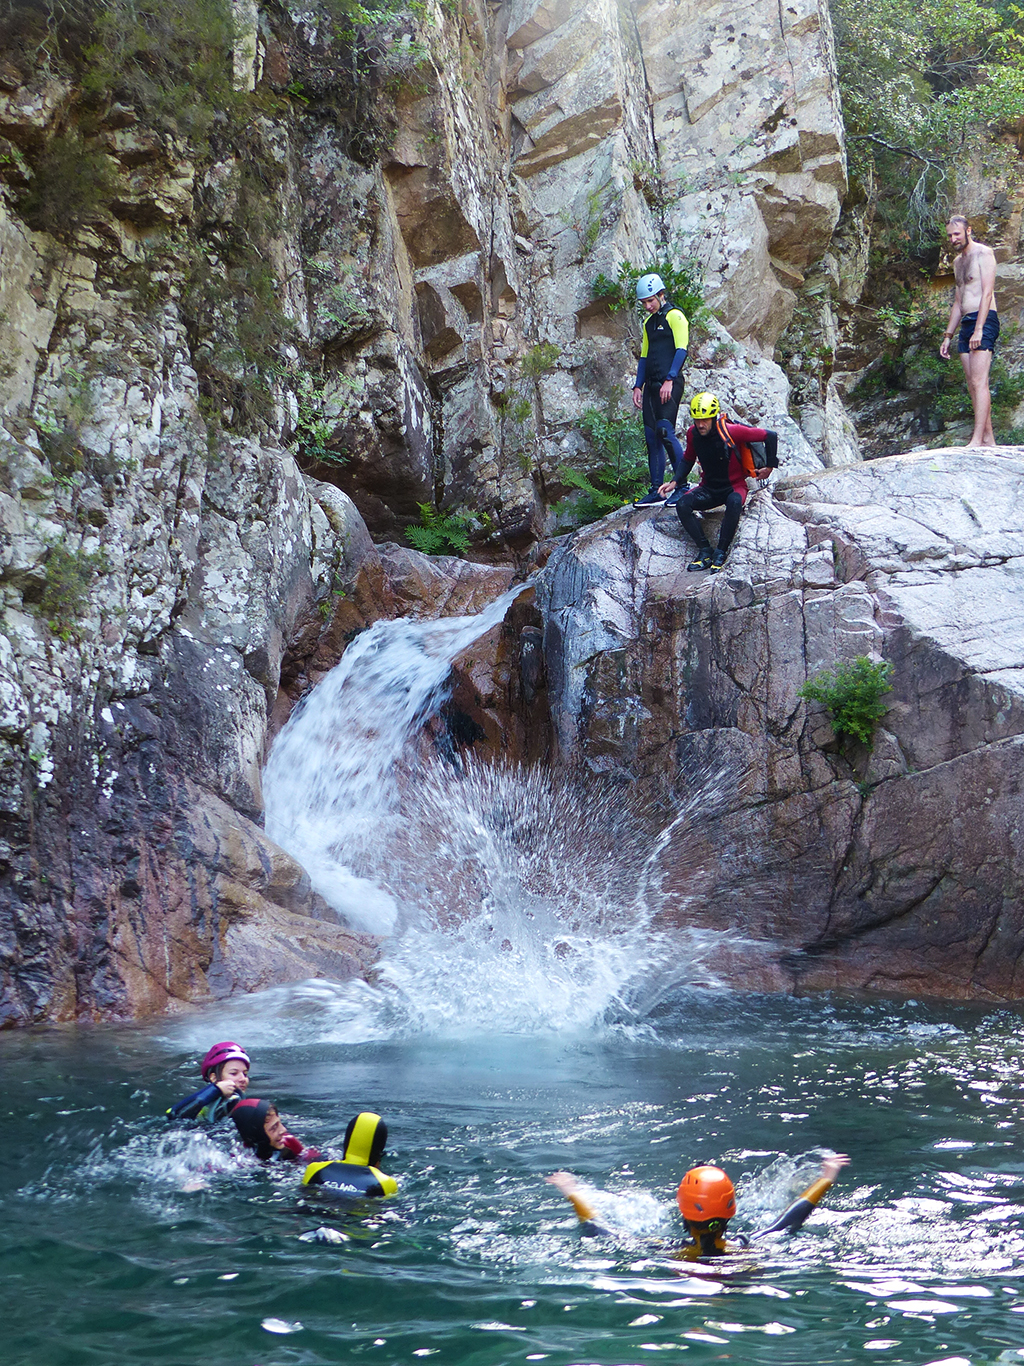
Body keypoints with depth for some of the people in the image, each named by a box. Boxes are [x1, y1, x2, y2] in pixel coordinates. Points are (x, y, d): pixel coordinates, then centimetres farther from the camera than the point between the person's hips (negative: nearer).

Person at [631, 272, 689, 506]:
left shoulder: (674, 316, -4)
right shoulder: (649, 322, 21)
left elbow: (681, 350, -12)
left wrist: (669, 380, -21)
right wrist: (638, 386, 15)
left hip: (670, 384, -8)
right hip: (652, 385, 8)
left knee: (665, 431, -17)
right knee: (651, 436, 5)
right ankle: (656, 492, 8)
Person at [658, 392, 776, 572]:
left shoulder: (731, 432, -21)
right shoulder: (693, 434, -7)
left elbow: (770, 435, -12)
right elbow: (688, 460, 13)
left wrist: (770, 466, -6)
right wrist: (675, 482, -2)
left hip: (734, 486, -4)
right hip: (709, 488, 4)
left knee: (734, 503, -40)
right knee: (682, 504, -24)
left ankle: (720, 553, -31)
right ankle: (705, 551, -20)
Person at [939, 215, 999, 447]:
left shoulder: (983, 253, -5)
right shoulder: (958, 261, 21)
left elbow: (987, 292, -14)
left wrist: (979, 329, -21)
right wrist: (948, 336, 21)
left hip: (984, 321, -9)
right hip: (965, 324, 9)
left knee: (979, 382, -16)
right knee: (973, 385, 3)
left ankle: (977, 440, -23)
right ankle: (988, 439, 3)